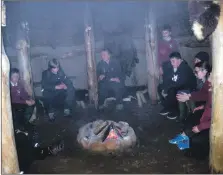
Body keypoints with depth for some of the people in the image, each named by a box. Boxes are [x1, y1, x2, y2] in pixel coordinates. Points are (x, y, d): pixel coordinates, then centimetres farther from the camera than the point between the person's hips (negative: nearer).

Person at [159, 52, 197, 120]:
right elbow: (171, 80, 4)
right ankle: (167, 108, 2)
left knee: (171, 90, -30)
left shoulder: (185, 68, -24)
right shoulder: (174, 68, 0)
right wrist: (165, 88, -13)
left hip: (189, 88, -8)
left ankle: (174, 111, -12)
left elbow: (180, 83, -32)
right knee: (161, 87, -5)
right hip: (179, 86, 8)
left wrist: (167, 86, -26)